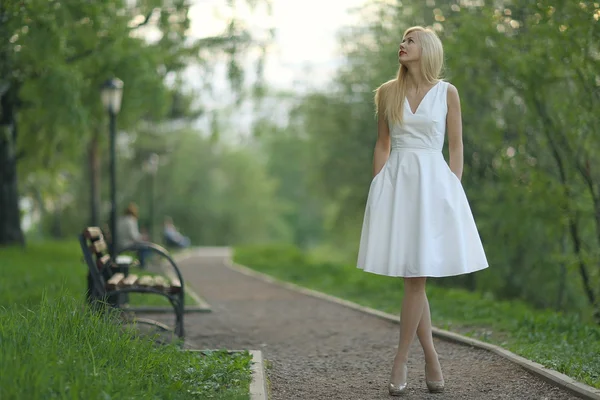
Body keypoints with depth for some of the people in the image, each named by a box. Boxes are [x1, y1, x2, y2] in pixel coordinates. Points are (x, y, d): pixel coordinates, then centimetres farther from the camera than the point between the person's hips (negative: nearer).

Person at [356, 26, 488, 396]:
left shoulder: (448, 93, 3)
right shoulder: (387, 92, 9)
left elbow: (456, 148, 4)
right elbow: (382, 145, 12)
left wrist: (454, 195, -3)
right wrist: (377, 194, 5)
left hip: (433, 182, -2)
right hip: (395, 183, 2)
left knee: (417, 275, -8)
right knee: (413, 277, 2)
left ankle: (401, 360, 4)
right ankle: (432, 361, 12)